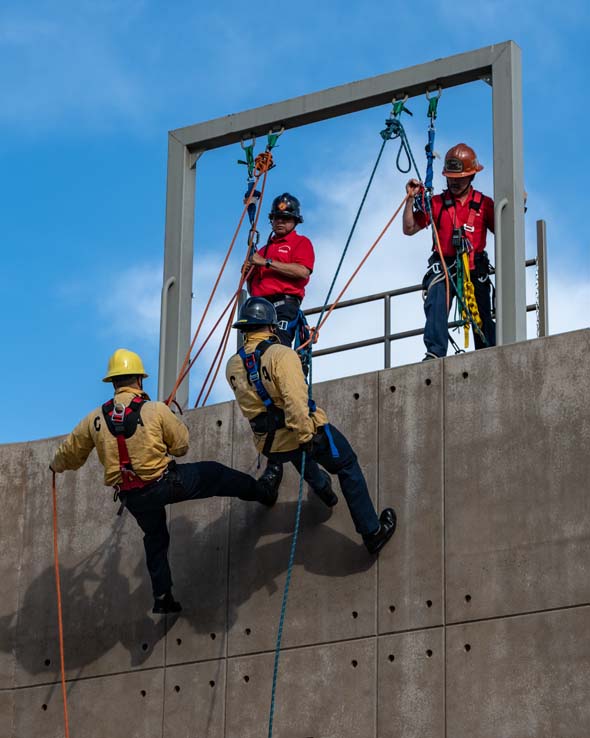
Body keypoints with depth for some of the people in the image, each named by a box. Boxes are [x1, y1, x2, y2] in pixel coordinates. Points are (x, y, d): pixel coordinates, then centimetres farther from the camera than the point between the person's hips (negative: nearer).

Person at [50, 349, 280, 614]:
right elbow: (181, 445, 0)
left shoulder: (96, 418, -3)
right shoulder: (156, 410, -12)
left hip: (132, 498, 4)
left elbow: (70, 452, 10)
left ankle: (162, 597, 30)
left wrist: (57, 465, 33)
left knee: (155, 539, 25)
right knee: (215, 475, 17)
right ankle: (265, 492, 29)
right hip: (165, 483, -4)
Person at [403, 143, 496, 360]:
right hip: (444, 267, -1)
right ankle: (435, 352, -35)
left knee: (482, 316, 3)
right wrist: (411, 199, -4)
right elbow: (409, 229, 7)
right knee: (436, 304, -26)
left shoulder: (484, 204, 10)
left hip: (475, 269, 1)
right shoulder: (436, 203, 10)